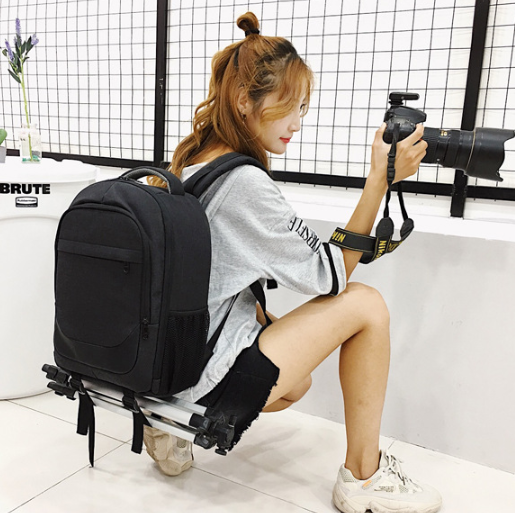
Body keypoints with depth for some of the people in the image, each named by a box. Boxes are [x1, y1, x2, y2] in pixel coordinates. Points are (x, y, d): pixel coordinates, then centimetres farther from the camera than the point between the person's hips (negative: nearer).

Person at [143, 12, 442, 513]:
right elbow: (331, 276, -16)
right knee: (367, 305, -5)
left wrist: (261, 322, 7)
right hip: (207, 376, -9)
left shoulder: (188, 161, 5)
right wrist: (381, 178, -18)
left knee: (296, 384, 31)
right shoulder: (243, 184, -24)